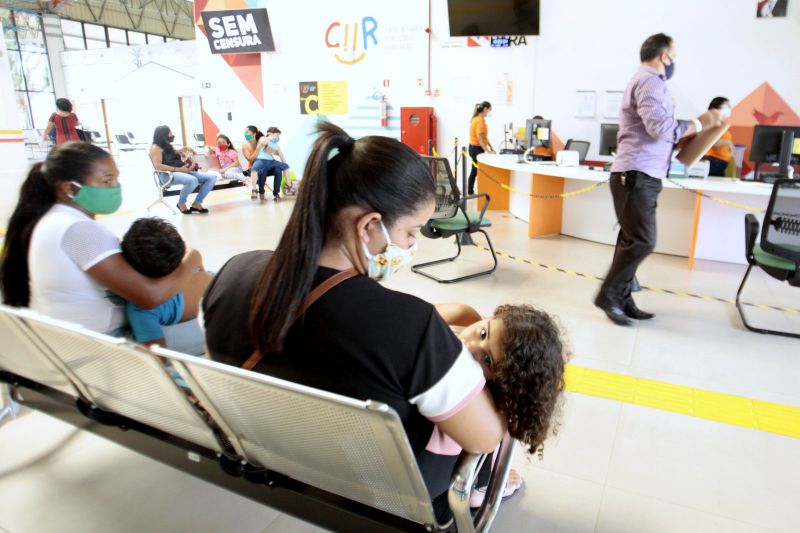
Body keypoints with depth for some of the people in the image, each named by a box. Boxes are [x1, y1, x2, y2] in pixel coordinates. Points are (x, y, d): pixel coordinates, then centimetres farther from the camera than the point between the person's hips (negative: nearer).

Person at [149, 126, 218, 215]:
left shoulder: (168, 146, 23)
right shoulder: (155, 147, -3)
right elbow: (158, 166, -16)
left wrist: (189, 164, 1)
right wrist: (178, 169, -21)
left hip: (182, 172, 9)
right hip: (167, 175, -8)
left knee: (212, 177, -8)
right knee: (192, 180, -40)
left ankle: (196, 204, -8)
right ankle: (181, 203, -13)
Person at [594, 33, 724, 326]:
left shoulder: (647, 81, 24)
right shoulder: (649, 81, -9)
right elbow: (661, 127, -20)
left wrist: (691, 130, 15)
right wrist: (701, 122, -8)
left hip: (640, 175, 10)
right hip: (637, 175, -10)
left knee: (632, 240, 8)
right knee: (642, 241, -11)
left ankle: (621, 299, 12)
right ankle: (608, 295, -3)